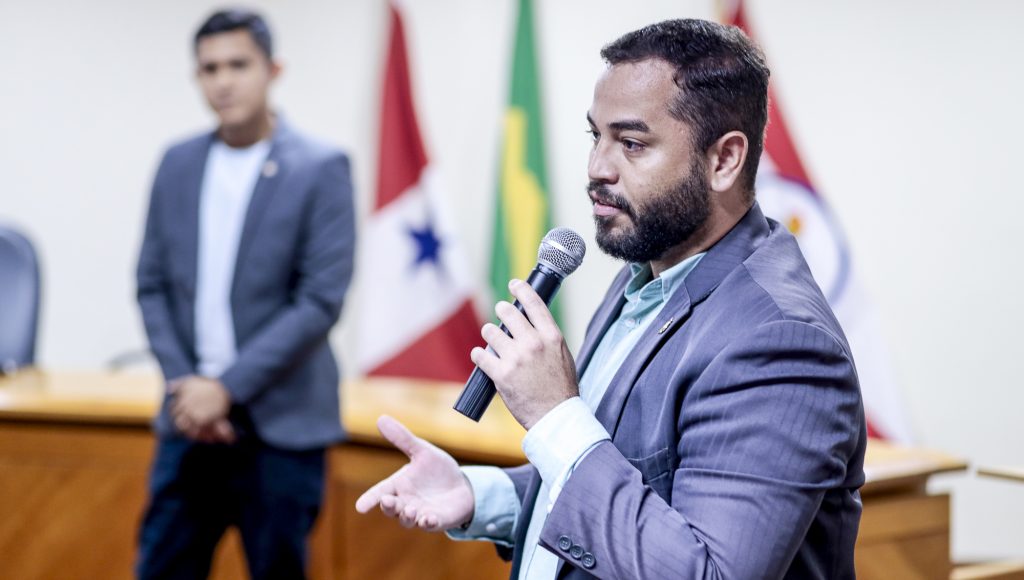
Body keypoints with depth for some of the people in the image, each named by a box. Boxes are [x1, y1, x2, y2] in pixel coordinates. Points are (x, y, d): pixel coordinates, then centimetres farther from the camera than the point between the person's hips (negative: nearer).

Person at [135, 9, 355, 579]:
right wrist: (184, 382, -5)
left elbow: (321, 300, -12)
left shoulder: (321, 169, -7)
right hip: (192, 419, 4)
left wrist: (227, 388, -14)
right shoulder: (179, 163, 8)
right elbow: (153, 284, 9)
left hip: (281, 427, -4)